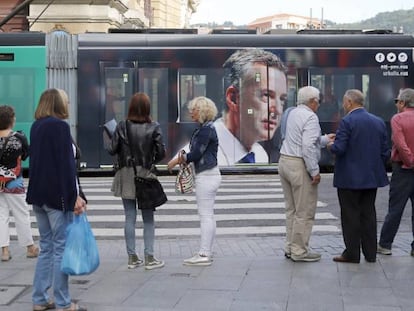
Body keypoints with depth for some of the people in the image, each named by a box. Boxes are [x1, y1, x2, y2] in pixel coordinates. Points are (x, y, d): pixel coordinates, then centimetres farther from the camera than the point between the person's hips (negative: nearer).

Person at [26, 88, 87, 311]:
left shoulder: (36, 127, 13)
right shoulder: (59, 126, -12)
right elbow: (66, 164, -17)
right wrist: (75, 195, -16)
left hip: (39, 194, 8)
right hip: (58, 194, -8)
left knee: (46, 247, 14)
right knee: (61, 248, -2)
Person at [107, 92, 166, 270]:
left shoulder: (122, 126, -6)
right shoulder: (153, 127, -8)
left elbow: (112, 150, -6)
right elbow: (161, 152, -8)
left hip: (126, 175, 1)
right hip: (146, 175, -1)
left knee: (129, 218, 9)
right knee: (148, 218, 8)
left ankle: (132, 257, 14)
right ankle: (149, 258, 7)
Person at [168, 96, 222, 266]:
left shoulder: (206, 129, -16)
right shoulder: (205, 128, 15)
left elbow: (196, 153, -18)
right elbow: (198, 152, 15)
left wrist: (178, 160, -5)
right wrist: (182, 157, 0)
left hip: (206, 176, -11)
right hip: (208, 175, 11)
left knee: (205, 215, -7)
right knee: (208, 215, 13)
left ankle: (204, 255, -3)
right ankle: (206, 252, 20)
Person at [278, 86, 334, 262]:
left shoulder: (292, 114, 13)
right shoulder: (310, 117, -14)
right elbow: (308, 147, -22)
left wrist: (324, 139, 31)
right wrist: (315, 171, -17)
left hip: (284, 161, 9)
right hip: (300, 166, -9)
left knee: (291, 209, 17)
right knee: (305, 212, 0)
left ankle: (290, 247, 24)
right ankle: (299, 251, 6)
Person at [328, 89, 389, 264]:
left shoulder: (347, 122, -14)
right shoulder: (379, 122, 7)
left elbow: (339, 149, -20)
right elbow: (385, 152, 7)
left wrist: (330, 145, 1)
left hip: (350, 178, -6)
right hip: (371, 177, 6)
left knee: (350, 215, 2)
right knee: (368, 213, 12)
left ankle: (352, 254, 7)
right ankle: (370, 253, 17)